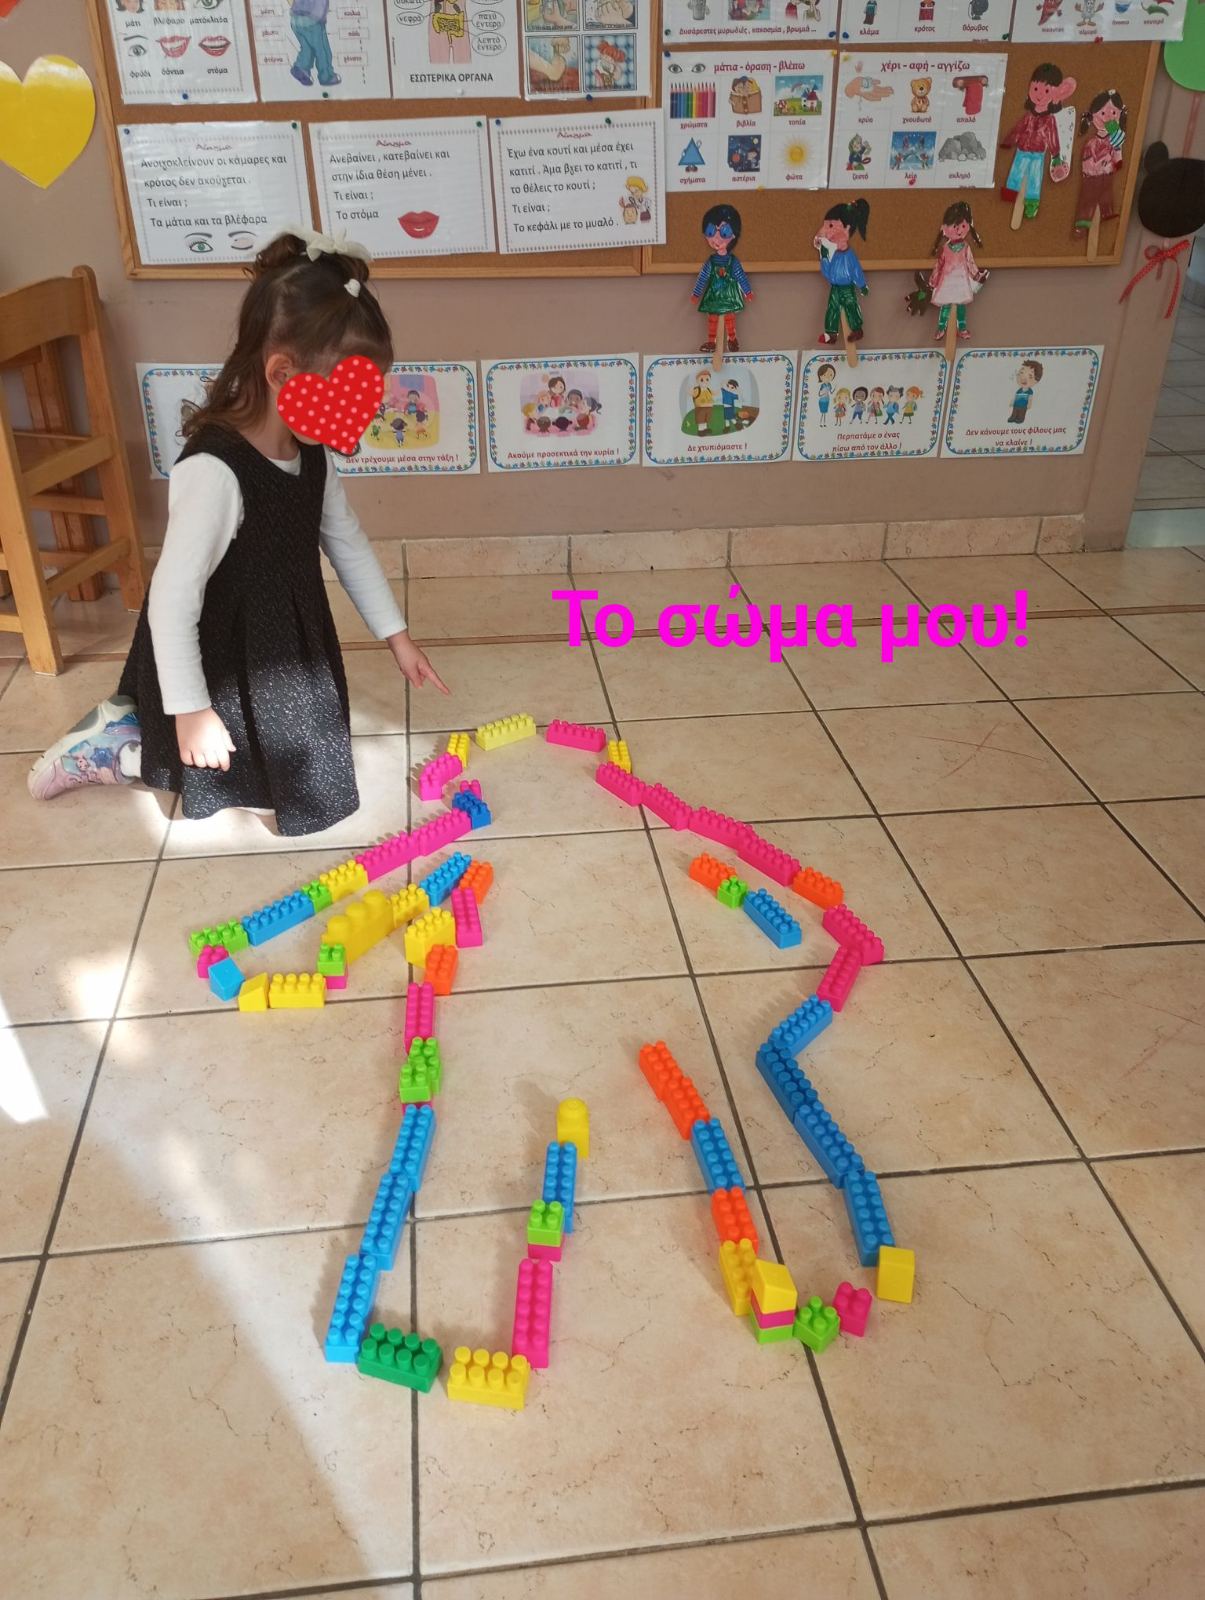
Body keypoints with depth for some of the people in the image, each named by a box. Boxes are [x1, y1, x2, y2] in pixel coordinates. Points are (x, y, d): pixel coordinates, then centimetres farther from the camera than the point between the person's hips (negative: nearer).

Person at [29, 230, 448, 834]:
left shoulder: (309, 453, -5)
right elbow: (173, 597, -29)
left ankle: (132, 720, 26)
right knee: (283, 786, 4)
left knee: (302, 761, 21)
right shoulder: (214, 472, -32)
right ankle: (117, 749, 15)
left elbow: (348, 543, 7)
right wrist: (190, 712, -25)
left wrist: (396, 635, 9)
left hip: (285, 651, 8)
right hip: (219, 665, -8)